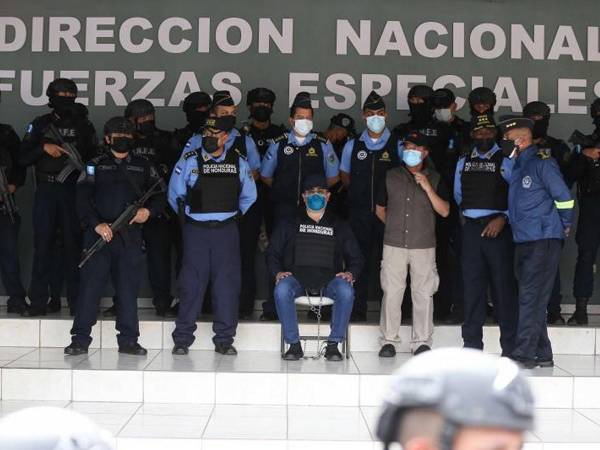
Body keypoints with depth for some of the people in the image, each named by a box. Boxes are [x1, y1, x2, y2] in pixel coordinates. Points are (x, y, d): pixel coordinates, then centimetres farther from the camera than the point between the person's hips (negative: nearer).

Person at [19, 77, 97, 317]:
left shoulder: (84, 126, 11)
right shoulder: (39, 125, 10)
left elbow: (95, 157, 11)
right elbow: (23, 158, 5)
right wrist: (43, 147, -10)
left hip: (73, 191, 0)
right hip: (46, 191, 0)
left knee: (74, 244, -1)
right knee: (42, 244, -2)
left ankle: (77, 301, 5)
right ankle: (38, 302, 1)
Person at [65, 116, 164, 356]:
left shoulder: (143, 166, 15)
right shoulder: (95, 165, 10)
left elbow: (159, 195, 13)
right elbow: (83, 199, 0)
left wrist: (149, 210, -8)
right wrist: (96, 224, -14)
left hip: (131, 235, 1)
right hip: (99, 233, -1)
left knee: (129, 288, 2)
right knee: (90, 285, -4)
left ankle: (128, 340, 10)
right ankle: (80, 339, 1)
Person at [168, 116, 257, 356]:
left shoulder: (239, 163, 4)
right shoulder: (189, 160, -2)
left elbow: (249, 196, 18)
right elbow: (175, 194, 8)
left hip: (227, 230, 2)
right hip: (195, 230, -2)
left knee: (227, 284, 1)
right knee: (191, 283, -2)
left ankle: (224, 339, 10)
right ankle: (182, 339, 6)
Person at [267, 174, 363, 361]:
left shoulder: (339, 226, 22)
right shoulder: (289, 224, 20)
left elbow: (355, 257, 20)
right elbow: (273, 254, 16)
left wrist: (350, 273, -2)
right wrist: (278, 272, -5)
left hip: (329, 279, 0)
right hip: (296, 277, 0)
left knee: (346, 291, -34)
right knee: (282, 289, -35)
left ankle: (333, 344, -24)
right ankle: (294, 344, -26)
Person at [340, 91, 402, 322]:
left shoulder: (398, 146, 3)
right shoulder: (352, 145, 9)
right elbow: (345, 176, 21)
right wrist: (360, 194, 10)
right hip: (359, 214, 2)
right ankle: (358, 311, 9)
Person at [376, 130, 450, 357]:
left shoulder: (435, 179, 7)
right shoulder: (390, 176, 10)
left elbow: (444, 211, -2)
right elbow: (380, 209, 19)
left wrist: (427, 187, -11)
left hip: (424, 246, 0)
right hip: (394, 245, 0)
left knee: (423, 294, 0)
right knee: (391, 292, -2)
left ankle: (422, 342, 8)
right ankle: (389, 341, 7)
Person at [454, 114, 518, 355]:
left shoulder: (506, 161, 0)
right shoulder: (463, 163, 16)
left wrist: (503, 218, -14)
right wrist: (466, 212, 14)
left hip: (498, 228, -4)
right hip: (471, 228, 4)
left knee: (503, 284, -3)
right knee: (472, 284, 5)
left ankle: (509, 345, 3)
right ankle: (472, 343, 10)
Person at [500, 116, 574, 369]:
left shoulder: (542, 163, -9)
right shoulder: (518, 167, 17)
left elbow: (564, 199, -9)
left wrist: (564, 227, 0)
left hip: (543, 241, -9)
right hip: (523, 241, 9)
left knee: (531, 298, -10)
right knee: (533, 299, 10)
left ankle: (524, 354, -10)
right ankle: (542, 355, 16)